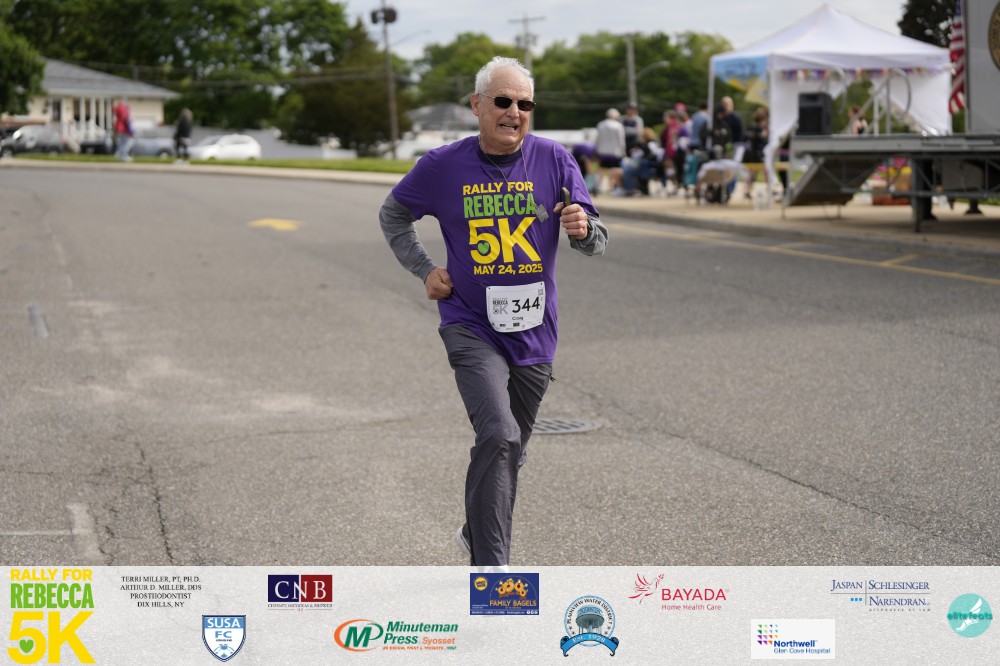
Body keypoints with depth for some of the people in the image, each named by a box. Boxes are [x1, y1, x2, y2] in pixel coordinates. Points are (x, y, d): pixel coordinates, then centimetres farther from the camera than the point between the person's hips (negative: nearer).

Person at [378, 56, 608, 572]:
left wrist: (583, 227, -24)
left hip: (534, 331, 3)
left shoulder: (554, 160, -2)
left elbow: (597, 242, -1)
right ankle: (492, 566, -17)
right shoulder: (443, 166, -5)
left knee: (508, 446, 17)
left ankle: (477, 534, 43)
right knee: (500, 437, -22)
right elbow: (393, 215, 12)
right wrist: (424, 270, 1)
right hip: (471, 326, -3)